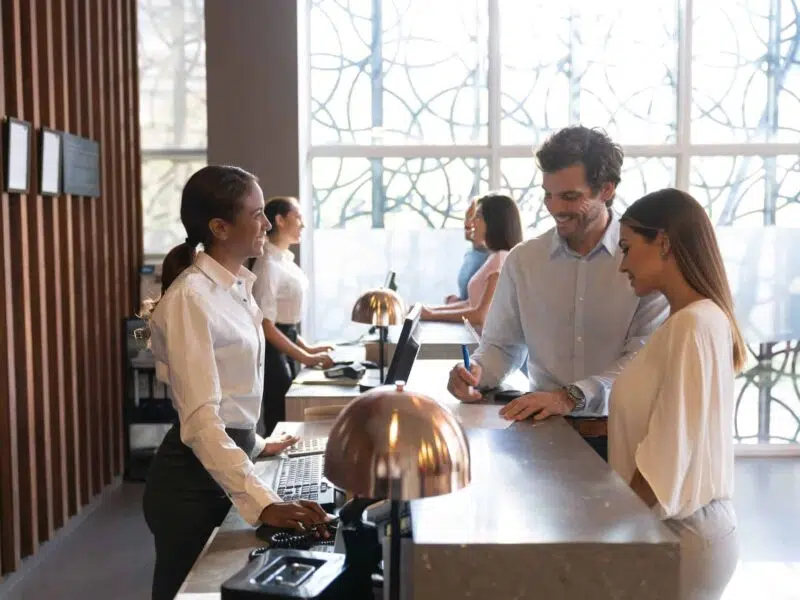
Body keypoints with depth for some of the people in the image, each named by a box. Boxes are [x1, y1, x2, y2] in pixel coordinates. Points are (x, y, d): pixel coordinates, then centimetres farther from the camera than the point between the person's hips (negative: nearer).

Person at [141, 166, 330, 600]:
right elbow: (200, 420, -29)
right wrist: (262, 502, -36)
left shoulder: (236, 287, 6)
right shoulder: (191, 297, -22)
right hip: (194, 475, -9)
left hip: (228, 460, 9)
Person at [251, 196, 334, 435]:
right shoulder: (268, 264, -19)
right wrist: (305, 358, -20)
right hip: (273, 351, -9)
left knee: (286, 421, 15)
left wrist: (306, 348, 13)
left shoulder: (285, 260, 10)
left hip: (285, 349, 9)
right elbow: (266, 324, -21)